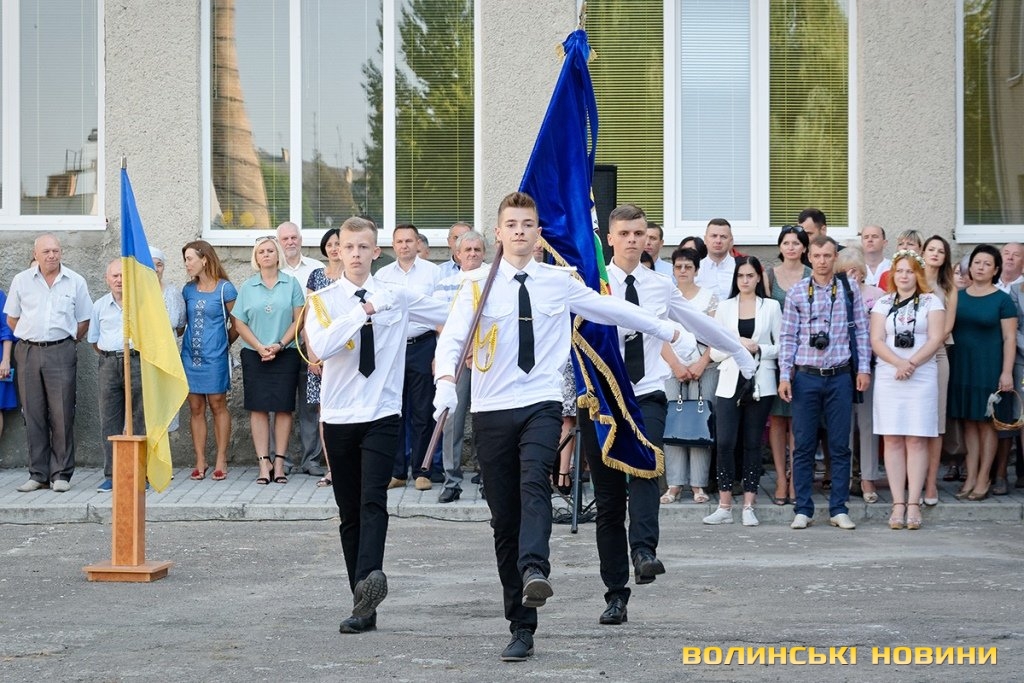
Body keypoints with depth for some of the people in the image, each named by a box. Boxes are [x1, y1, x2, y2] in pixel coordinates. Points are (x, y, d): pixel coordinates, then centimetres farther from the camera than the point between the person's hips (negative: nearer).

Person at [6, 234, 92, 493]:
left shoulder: (75, 282, 5)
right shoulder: (21, 281, 7)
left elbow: (83, 321, 10)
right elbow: (12, 319, 14)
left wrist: (65, 343, 7)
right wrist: (31, 338, 9)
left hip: (61, 353, -2)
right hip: (28, 353, 2)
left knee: (62, 414, -4)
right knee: (33, 415, 3)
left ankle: (61, 474, 2)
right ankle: (38, 474, 9)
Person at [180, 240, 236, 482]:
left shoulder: (224, 288, -4)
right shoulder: (188, 290, 10)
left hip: (214, 356, -4)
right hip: (190, 355, 4)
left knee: (218, 405, 1)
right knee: (196, 408, 5)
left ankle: (221, 460, 6)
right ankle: (200, 462, 9)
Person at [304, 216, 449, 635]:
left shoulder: (398, 297, 5)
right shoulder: (324, 301, 2)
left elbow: (452, 313, 15)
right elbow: (320, 347, -16)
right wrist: (360, 313, -17)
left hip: (382, 416, -1)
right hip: (339, 418, 1)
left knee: (373, 501, -21)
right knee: (349, 513, 5)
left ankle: (370, 576, -38)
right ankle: (364, 603, 10)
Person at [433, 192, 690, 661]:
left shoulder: (559, 281, 7)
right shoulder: (479, 285, 1)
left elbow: (610, 309, 20)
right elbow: (451, 339, -10)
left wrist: (665, 331, 29)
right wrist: (446, 380, -30)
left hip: (542, 405, 0)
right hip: (492, 411, 0)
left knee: (534, 483, -30)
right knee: (504, 520, 2)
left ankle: (533, 571, -48)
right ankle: (521, 628, 9)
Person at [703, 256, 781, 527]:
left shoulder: (771, 306, 7)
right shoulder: (725, 307, 10)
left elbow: (781, 347, 6)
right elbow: (714, 351, 7)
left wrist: (758, 348, -10)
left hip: (760, 384, -1)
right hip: (730, 383, 1)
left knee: (752, 444, 2)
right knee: (725, 443, -8)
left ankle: (749, 506, 6)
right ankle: (724, 506, -2)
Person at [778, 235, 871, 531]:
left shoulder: (849, 290, 5)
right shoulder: (796, 292, 4)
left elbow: (861, 331, 7)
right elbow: (788, 336, 4)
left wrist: (864, 368, 0)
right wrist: (784, 375, -2)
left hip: (840, 377, 0)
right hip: (806, 376, 0)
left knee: (840, 446, 4)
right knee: (803, 446, 2)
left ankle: (839, 509, 11)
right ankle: (803, 509, 8)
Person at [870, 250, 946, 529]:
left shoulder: (931, 302, 7)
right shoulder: (883, 303, 12)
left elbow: (936, 339, -3)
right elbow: (876, 340, 2)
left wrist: (911, 364, -14)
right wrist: (898, 363, -14)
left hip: (922, 377, -2)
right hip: (888, 377, 2)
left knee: (917, 440, -4)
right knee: (892, 440, -1)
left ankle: (914, 504, -4)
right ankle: (898, 504, 0)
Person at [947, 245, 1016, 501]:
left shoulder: (1002, 300, -3)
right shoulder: (957, 297, 9)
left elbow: (1009, 338, -6)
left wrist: (1007, 372, -12)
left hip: (988, 367, -4)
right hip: (961, 366, 4)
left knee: (986, 422, 0)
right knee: (969, 422, 6)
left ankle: (983, 480, 5)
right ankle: (970, 478, 9)